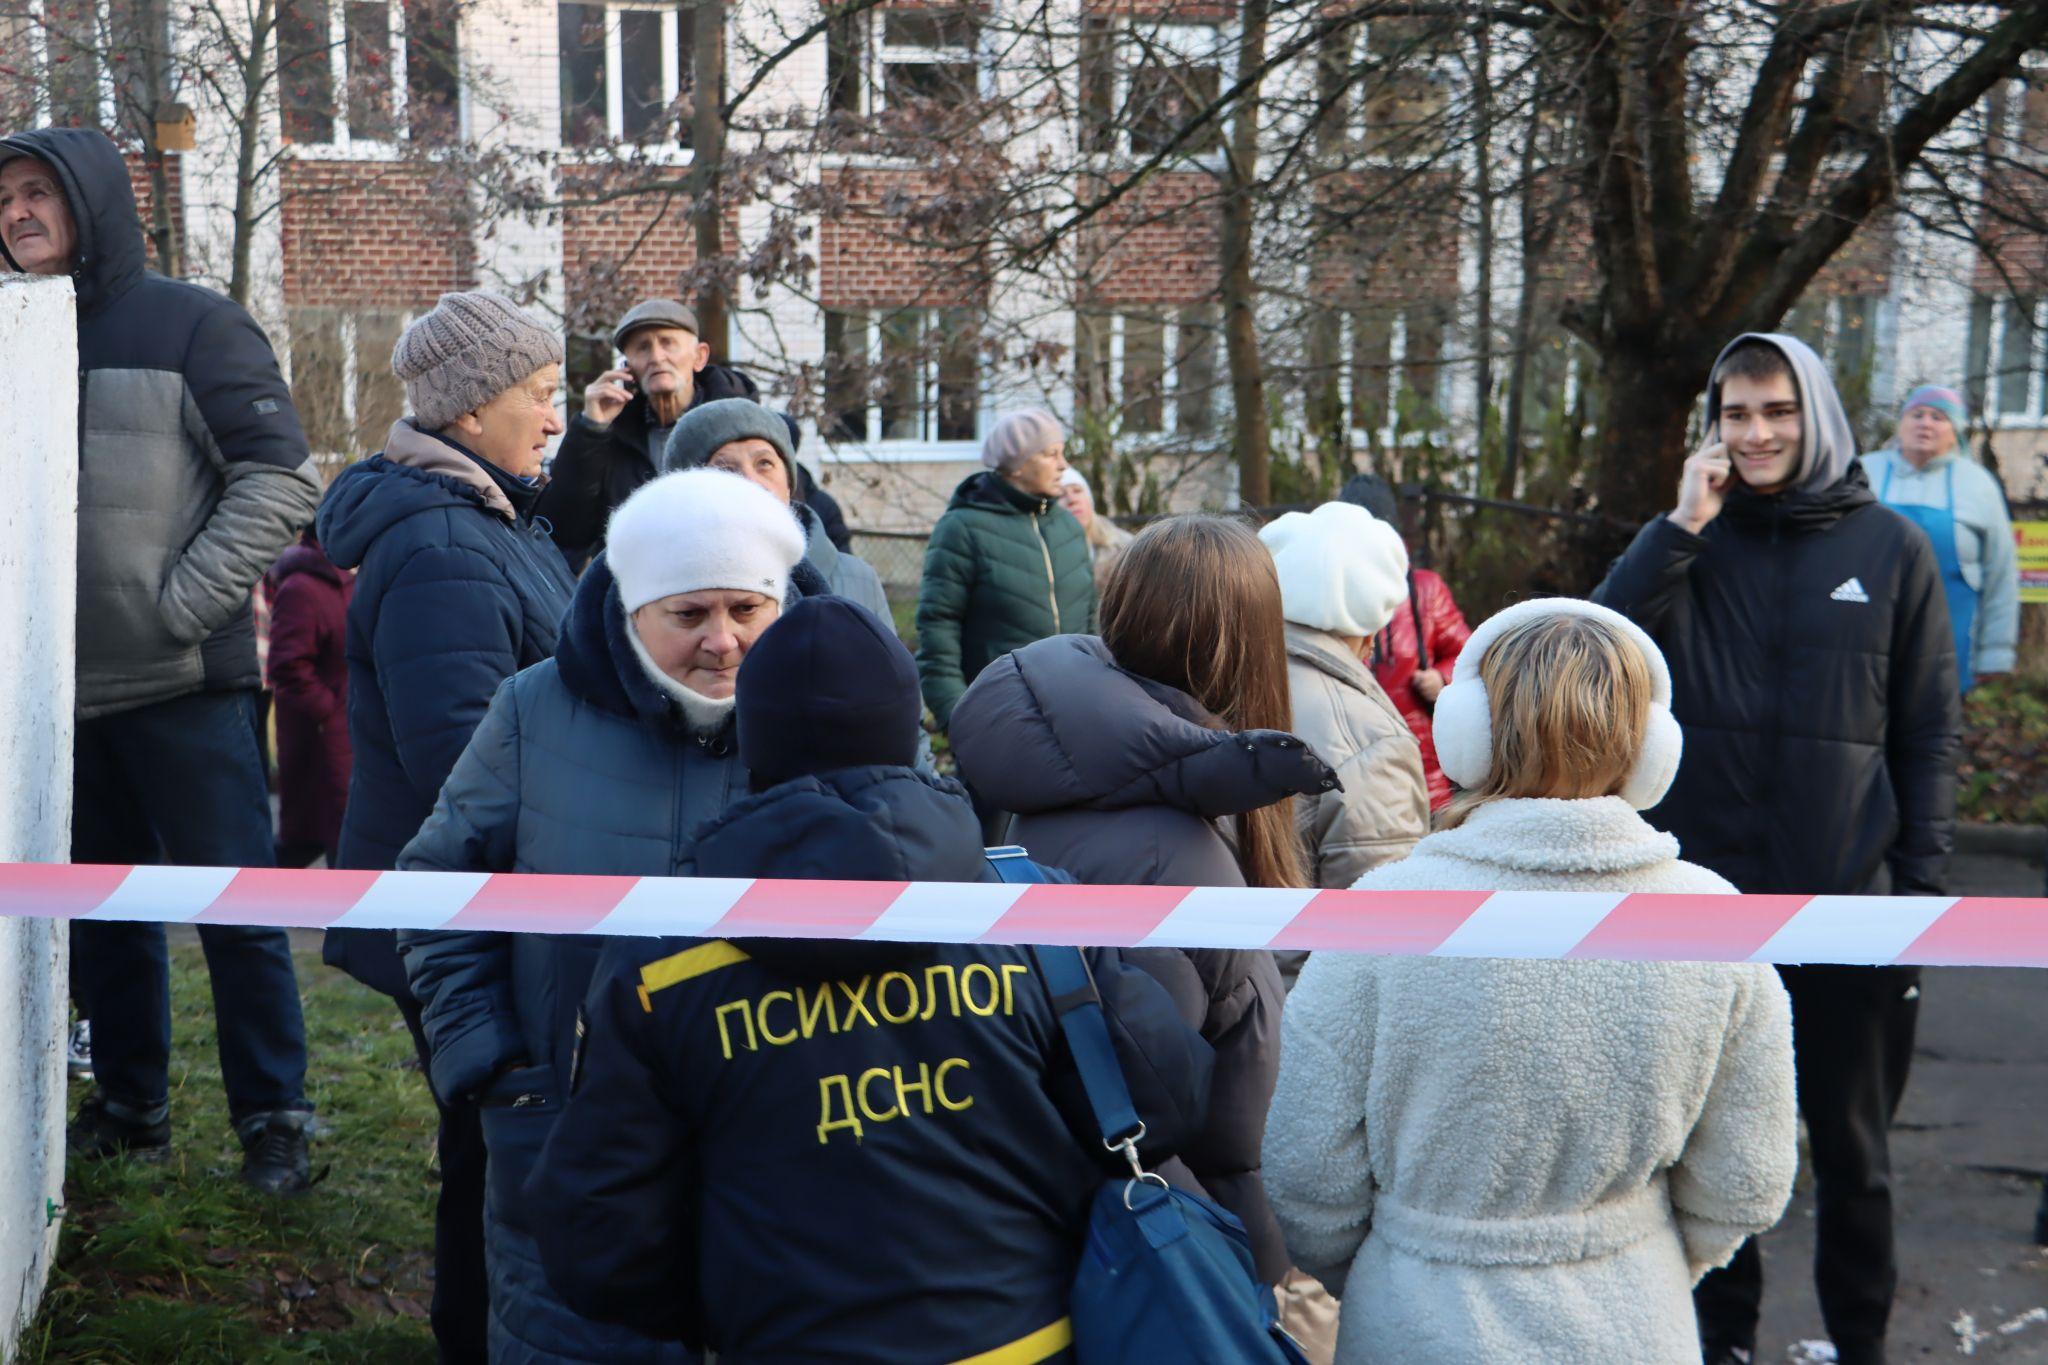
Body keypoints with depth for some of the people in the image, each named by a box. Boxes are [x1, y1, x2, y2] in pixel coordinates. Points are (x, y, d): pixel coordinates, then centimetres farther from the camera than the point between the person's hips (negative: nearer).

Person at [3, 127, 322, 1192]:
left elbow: (280, 481, -9)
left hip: (187, 686, -5)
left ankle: (273, 1120, 12)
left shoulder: (189, 323, -3)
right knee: (103, 912, 15)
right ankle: (128, 1105, 29)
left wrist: (181, 603, -14)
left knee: (235, 908, 0)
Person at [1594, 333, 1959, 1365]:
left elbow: (1927, 736, 2)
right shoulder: (1691, 543, 2)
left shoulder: (1893, 551, -1)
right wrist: (1681, 526, -17)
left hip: (1849, 901, -1)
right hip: (1706, 894, 1)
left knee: (1850, 1146, 13)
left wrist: (1923, 884, -2)